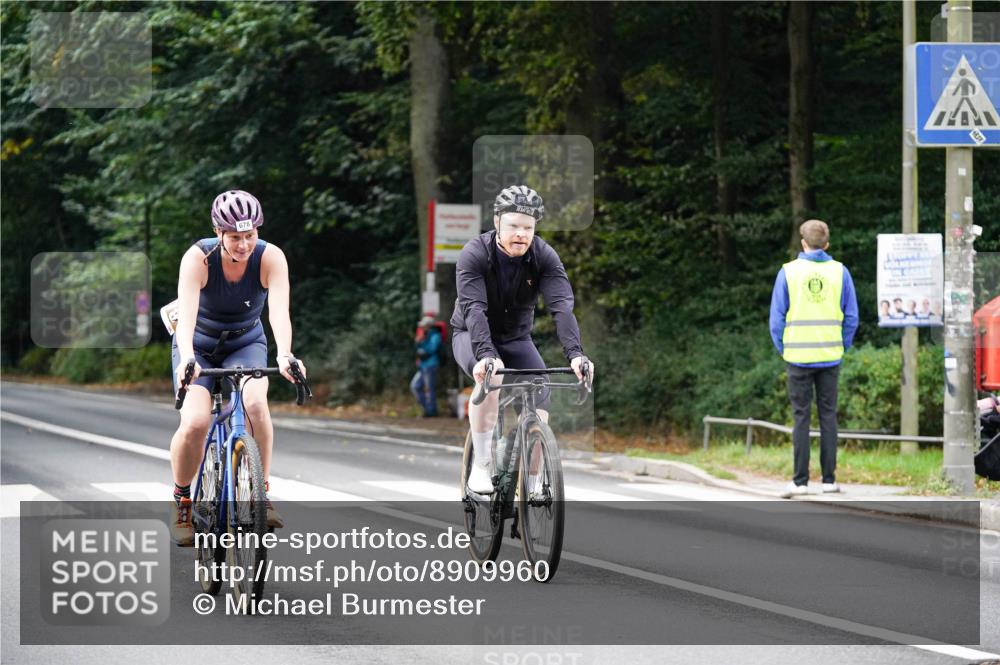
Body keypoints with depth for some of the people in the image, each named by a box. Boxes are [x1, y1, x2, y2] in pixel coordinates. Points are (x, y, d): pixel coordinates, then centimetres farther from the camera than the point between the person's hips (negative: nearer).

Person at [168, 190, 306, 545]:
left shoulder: (271, 258, -22)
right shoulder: (198, 258, -25)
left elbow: (279, 311, -35)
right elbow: (187, 313, -38)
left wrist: (284, 355, -54)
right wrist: (187, 358, -56)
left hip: (246, 345, 1)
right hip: (199, 346, -1)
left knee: (255, 403, -32)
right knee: (195, 422, -25)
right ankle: (181, 503, 0)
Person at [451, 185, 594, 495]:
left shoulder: (544, 257, -18)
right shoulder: (474, 254, -25)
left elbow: (562, 306, -30)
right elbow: (473, 308, -37)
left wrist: (575, 353, -46)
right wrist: (485, 354, -53)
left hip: (516, 340, 3)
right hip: (472, 337, -3)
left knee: (541, 399, -18)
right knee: (490, 378, -35)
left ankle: (533, 486, -5)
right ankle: (481, 466, -25)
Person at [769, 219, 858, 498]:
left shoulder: (788, 272, -2)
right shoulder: (839, 272, 2)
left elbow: (777, 318, -1)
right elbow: (851, 317, 3)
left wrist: (782, 349, 9)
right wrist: (841, 348, 13)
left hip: (798, 357, -1)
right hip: (830, 357, 1)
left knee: (801, 417, 1)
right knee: (828, 415, 7)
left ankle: (800, 481, -2)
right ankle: (829, 479, 7)